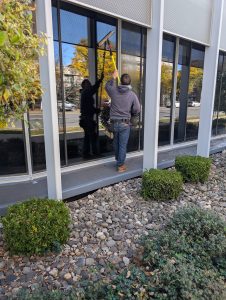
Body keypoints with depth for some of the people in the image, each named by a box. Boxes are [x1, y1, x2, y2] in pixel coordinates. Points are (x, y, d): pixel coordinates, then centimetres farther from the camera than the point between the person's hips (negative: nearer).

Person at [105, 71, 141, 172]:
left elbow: (107, 86, 21)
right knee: (123, 145, 4)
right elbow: (137, 110, -5)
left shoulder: (114, 91, -3)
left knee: (116, 143, 20)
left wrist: (113, 77, 33)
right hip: (125, 123, -3)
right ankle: (120, 165, 11)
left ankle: (118, 160, 36)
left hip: (114, 122, 3)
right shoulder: (132, 94, -9)